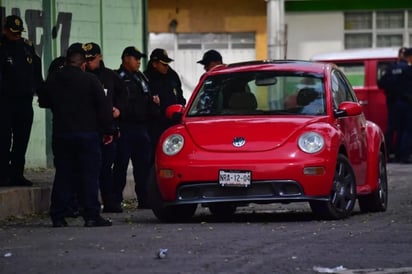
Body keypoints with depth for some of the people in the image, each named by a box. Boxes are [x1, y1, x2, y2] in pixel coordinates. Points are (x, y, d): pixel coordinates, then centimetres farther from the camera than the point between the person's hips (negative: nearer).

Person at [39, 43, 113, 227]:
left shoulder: (52, 80, 3)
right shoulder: (90, 80, -8)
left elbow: (43, 102, 17)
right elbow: (104, 107, -8)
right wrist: (108, 130, 0)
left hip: (61, 134, 4)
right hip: (87, 134, -4)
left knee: (63, 175, 8)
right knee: (89, 175, -1)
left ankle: (58, 217, 5)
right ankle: (91, 215, -6)